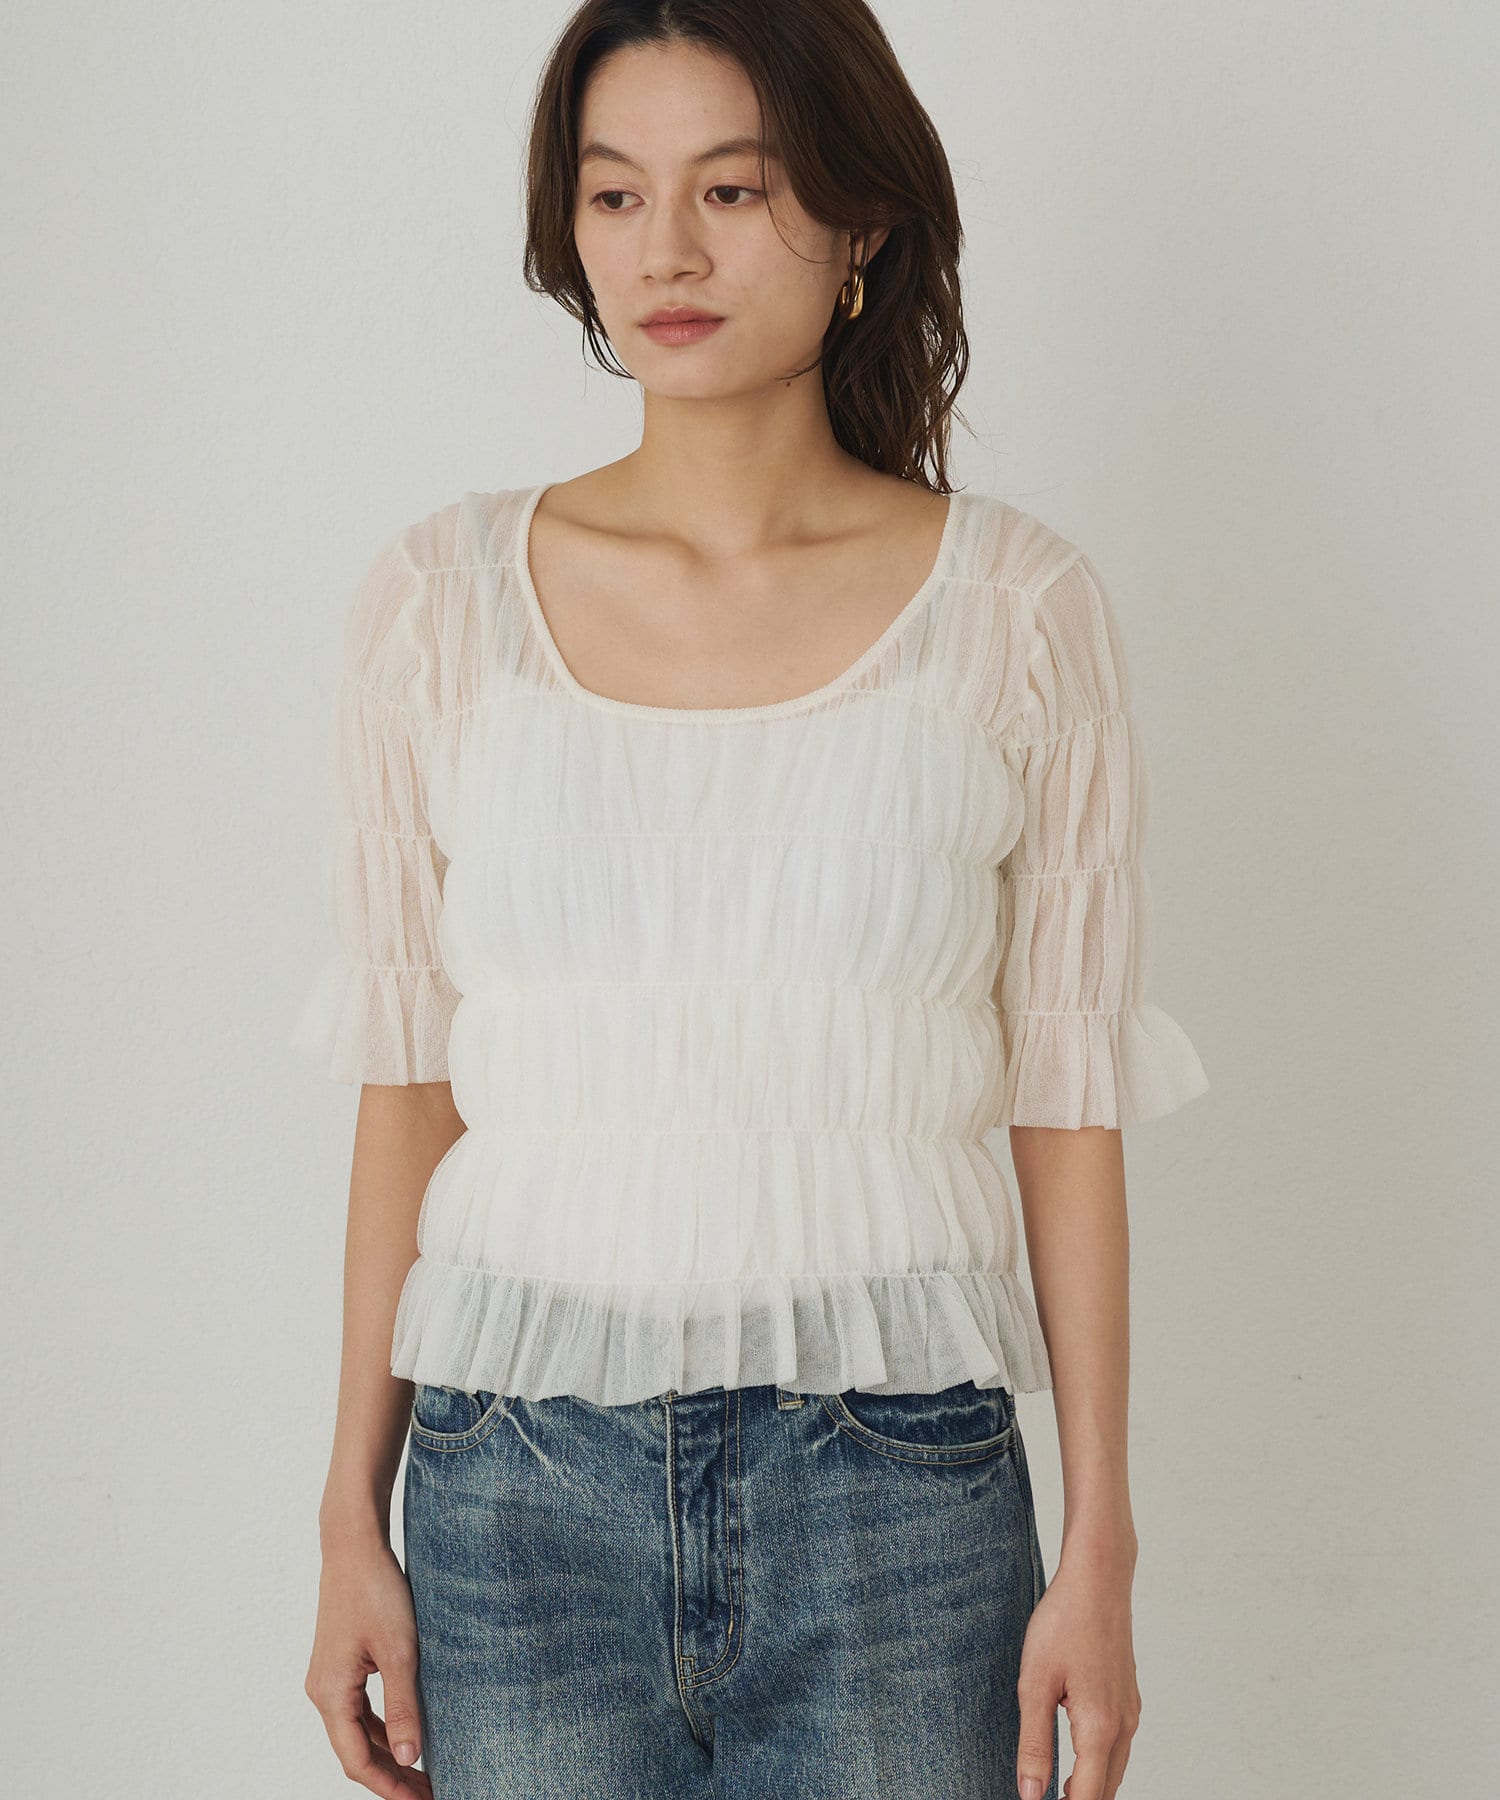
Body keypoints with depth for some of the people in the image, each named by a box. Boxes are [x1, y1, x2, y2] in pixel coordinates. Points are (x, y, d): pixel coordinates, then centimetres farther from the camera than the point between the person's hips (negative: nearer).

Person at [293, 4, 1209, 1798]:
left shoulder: (1018, 608, -3)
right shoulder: (439, 597, 0)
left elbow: (1068, 1096, 0)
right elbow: (406, 1080, 4)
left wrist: (1099, 1549, -1)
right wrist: (353, 1518, 5)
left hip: (894, 1494, -1)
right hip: (519, 1488, 1)